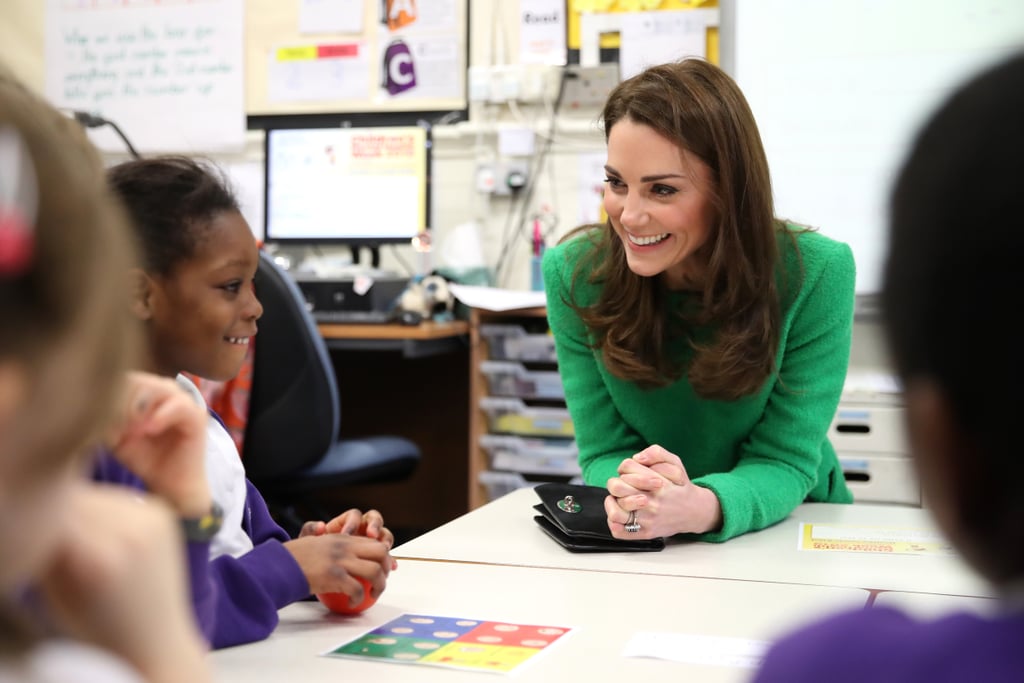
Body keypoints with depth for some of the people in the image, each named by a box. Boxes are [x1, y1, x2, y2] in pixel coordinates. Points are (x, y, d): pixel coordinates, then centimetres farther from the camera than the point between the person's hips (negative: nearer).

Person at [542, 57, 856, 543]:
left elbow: (785, 460, -15)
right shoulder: (573, 271, -12)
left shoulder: (816, 273, -17)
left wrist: (699, 507, -36)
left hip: (792, 527, -1)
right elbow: (602, 447, -8)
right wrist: (634, 493, -31)